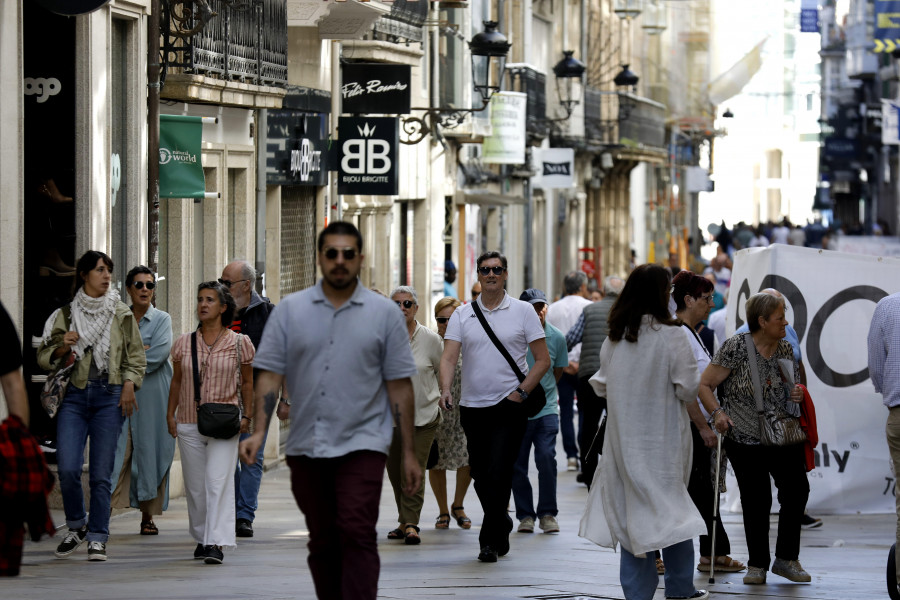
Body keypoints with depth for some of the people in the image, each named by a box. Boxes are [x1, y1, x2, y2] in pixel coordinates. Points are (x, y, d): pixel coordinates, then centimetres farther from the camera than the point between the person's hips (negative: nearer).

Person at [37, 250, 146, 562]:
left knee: (101, 472, -3)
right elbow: (44, 357, 14)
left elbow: (136, 356, 12)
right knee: (68, 468, -10)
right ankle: (76, 525, 14)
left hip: (110, 396, 0)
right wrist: (63, 348, -6)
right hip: (74, 395, 0)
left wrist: (129, 385, -3)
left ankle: (98, 539, 5)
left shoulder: (122, 315, 9)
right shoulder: (65, 314, 8)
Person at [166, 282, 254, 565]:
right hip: (189, 424, 3)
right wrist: (170, 414, 9)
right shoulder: (184, 342, 7)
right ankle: (202, 538, 21)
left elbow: (248, 382, 8)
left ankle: (216, 543, -20)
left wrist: (247, 416, 1)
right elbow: (177, 380, 15)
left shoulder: (239, 343, 1)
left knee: (218, 482, -15)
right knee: (195, 486, 6)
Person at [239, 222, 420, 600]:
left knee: (357, 534, -14)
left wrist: (409, 453, 0)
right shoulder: (290, 310, 5)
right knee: (322, 542, 10)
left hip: (361, 445, -3)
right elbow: (270, 374, 3)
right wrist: (259, 431, -10)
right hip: (305, 448, 3)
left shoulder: (384, 313, 2)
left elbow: (399, 385, 2)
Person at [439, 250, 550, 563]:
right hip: (472, 406, 3)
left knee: (498, 474, -13)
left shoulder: (523, 311, 2)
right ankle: (501, 526, 31)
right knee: (481, 477, 9)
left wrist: (521, 392, -9)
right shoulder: (462, 315, 7)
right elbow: (449, 357, -2)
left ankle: (490, 539, -5)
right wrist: (446, 390, -21)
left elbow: (543, 359, 2)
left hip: (509, 407, -3)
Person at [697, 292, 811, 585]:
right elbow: (704, 385, -7)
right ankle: (757, 564, 16)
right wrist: (717, 413, -21)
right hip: (744, 438, -4)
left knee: (797, 489, -7)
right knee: (756, 500, 0)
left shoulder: (786, 349, 7)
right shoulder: (735, 347, -10)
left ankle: (786, 558, 8)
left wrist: (797, 395, -2)